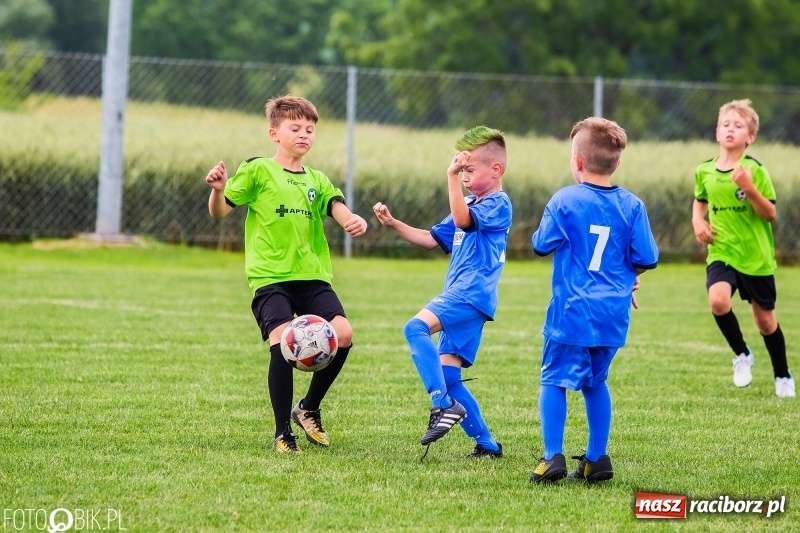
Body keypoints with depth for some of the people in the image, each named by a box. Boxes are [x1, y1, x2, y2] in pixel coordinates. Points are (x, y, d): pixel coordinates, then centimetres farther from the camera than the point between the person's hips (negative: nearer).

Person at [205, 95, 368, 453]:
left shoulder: (317, 181, 16)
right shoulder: (257, 171, 3)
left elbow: (338, 209, 2)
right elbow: (220, 212, 2)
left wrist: (354, 221, -21)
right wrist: (218, 190, -19)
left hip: (313, 275, 4)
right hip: (270, 276, -4)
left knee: (342, 334, -15)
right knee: (283, 340, -23)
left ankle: (309, 409, 11)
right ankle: (282, 433, -8)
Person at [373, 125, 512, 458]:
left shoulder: (498, 205, -7)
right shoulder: (470, 206, 23)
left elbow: (462, 220, -26)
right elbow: (432, 239, 26)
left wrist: (452, 177, -31)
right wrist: (394, 224, 15)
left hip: (472, 295, -10)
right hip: (461, 300, 10)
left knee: (416, 327, -29)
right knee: (447, 377, 5)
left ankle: (445, 406, -32)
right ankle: (487, 445, 10)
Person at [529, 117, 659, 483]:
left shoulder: (564, 202, -8)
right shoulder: (631, 206, -1)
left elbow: (541, 246, 0)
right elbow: (646, 260, 1)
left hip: (571, 313, -4)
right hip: (613, 314, 4)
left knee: (554, 380, 3)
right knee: (595, 381, 17)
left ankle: (553, 457, -8)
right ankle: (597, 459, 18)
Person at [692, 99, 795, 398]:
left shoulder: (755, 171, -11)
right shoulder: (705, 171, 1)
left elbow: (770, 214, -12)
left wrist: (749, 189, -26)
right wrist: (698, 221, 1)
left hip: (756, 256, -2)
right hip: (721, 252, 2)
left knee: (765, 319, 9)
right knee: (718, 300, -26)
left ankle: (782, 376, 33)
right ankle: (741, 355, 0)